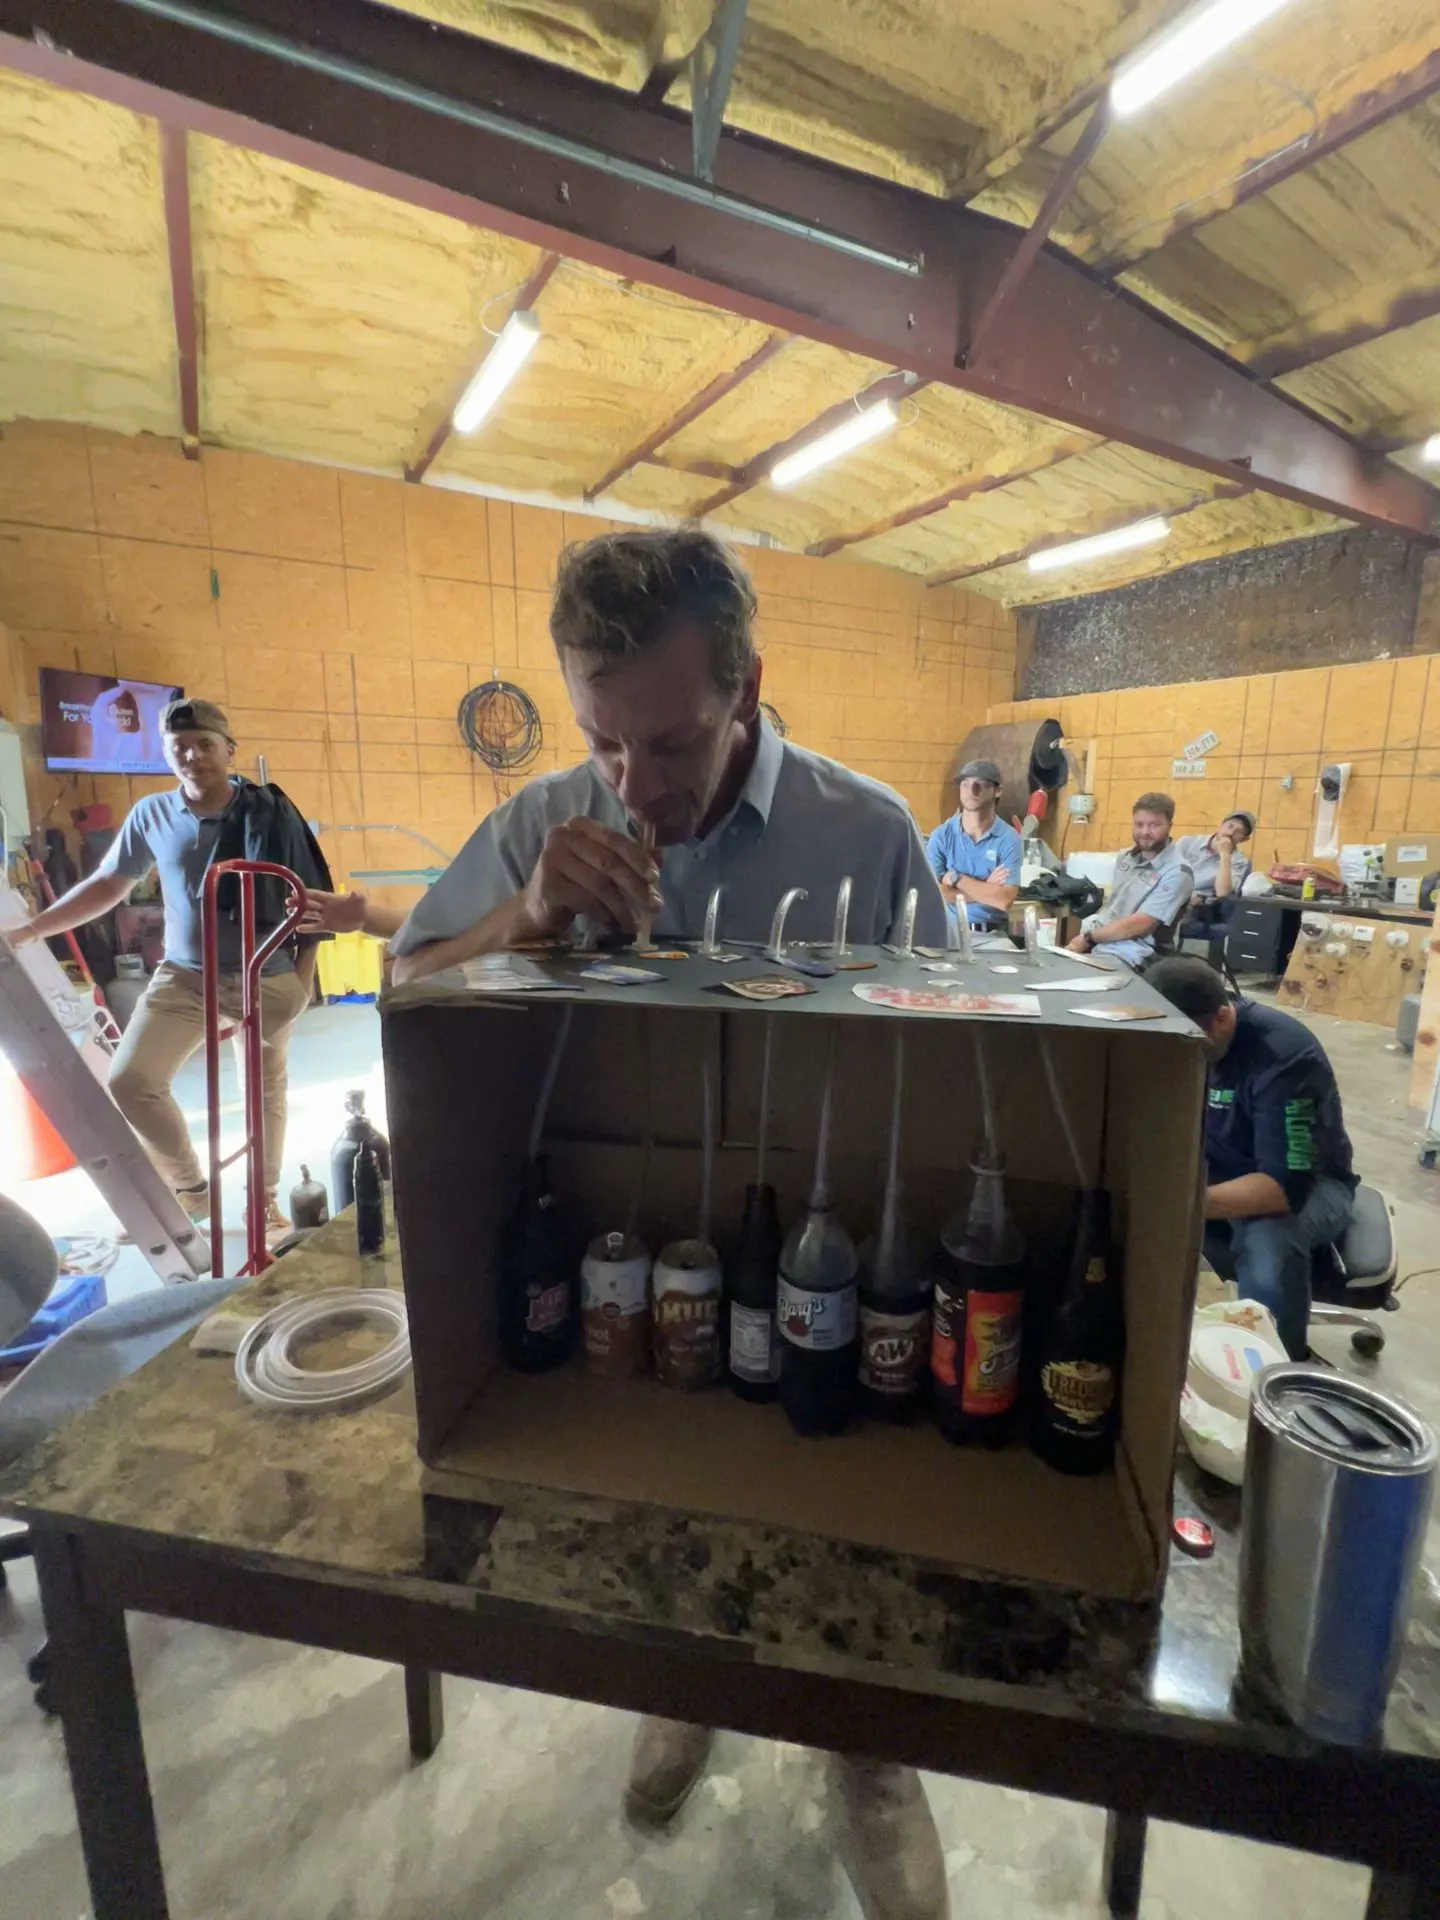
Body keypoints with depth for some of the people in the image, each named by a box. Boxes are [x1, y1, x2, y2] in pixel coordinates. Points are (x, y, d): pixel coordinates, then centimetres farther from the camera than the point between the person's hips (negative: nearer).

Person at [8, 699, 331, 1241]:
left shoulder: (270, 812, -11)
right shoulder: (151, 815, -3)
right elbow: (107, 885, 10)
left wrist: (302, 978, -9)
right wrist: (30, 929, 4)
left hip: (265, 976, -3)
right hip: (183, 974, 3)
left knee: (265, 1090, 10)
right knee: (128, 1082, -4)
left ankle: (266, 1199, 31)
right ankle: (190, 1187, 19)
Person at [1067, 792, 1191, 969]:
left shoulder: (1176, 873, -12)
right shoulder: (1126, 857, 12)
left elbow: (1139, 924, -18)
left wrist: (1088, 938, -13)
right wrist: (1082, 937, 4)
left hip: (1123, 954, -7)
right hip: (1094, 941, 7)